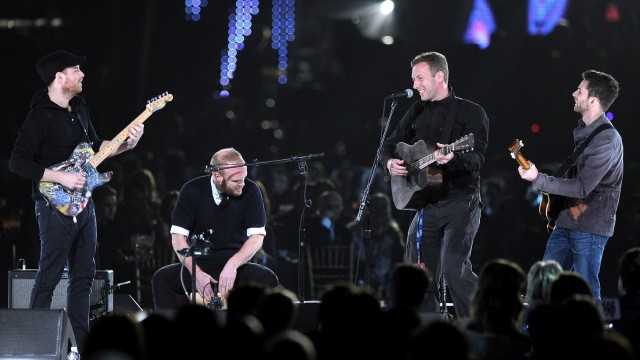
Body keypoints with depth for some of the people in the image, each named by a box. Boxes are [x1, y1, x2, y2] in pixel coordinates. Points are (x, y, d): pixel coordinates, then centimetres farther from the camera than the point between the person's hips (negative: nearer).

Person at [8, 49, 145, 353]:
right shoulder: (41, 116, -15)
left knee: (84, 274, 11)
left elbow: (95, 146, 23)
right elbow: (18, 163, -19)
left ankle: (83, 345, 17)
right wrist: (61, 177, -21)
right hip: (57, 205, -9)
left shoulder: (79, 108, 11)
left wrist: (127, 144, 6)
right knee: (49, 276, -6)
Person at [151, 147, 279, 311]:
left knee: (268, 279, -30)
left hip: (237, 266, 0)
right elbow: (178, 236, -8)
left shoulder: (250, 191, -8)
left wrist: (232, 265, -26)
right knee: (161, 279, -26)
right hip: (199, 265, 0)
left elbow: (256, 236, -9)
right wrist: (196, 273, -22)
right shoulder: (192, 191, -8)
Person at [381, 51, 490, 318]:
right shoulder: (417, 112, 14)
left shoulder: (471, 113, -4)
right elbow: (389, 145, 20)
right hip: (426, 203, 7)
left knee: (455, 268, -22)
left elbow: (477, 158, -16)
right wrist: (389, 162, -3)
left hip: (461, 202, -7)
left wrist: (453, 157, -37)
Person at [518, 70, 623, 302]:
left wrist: (538, 179, -21)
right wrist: (554, 203, 17)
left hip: (589, 228, -9)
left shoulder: (607, 140, -19)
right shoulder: (582, 130, 12)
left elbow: (582, 187, -22)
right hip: (566, 221, 9)